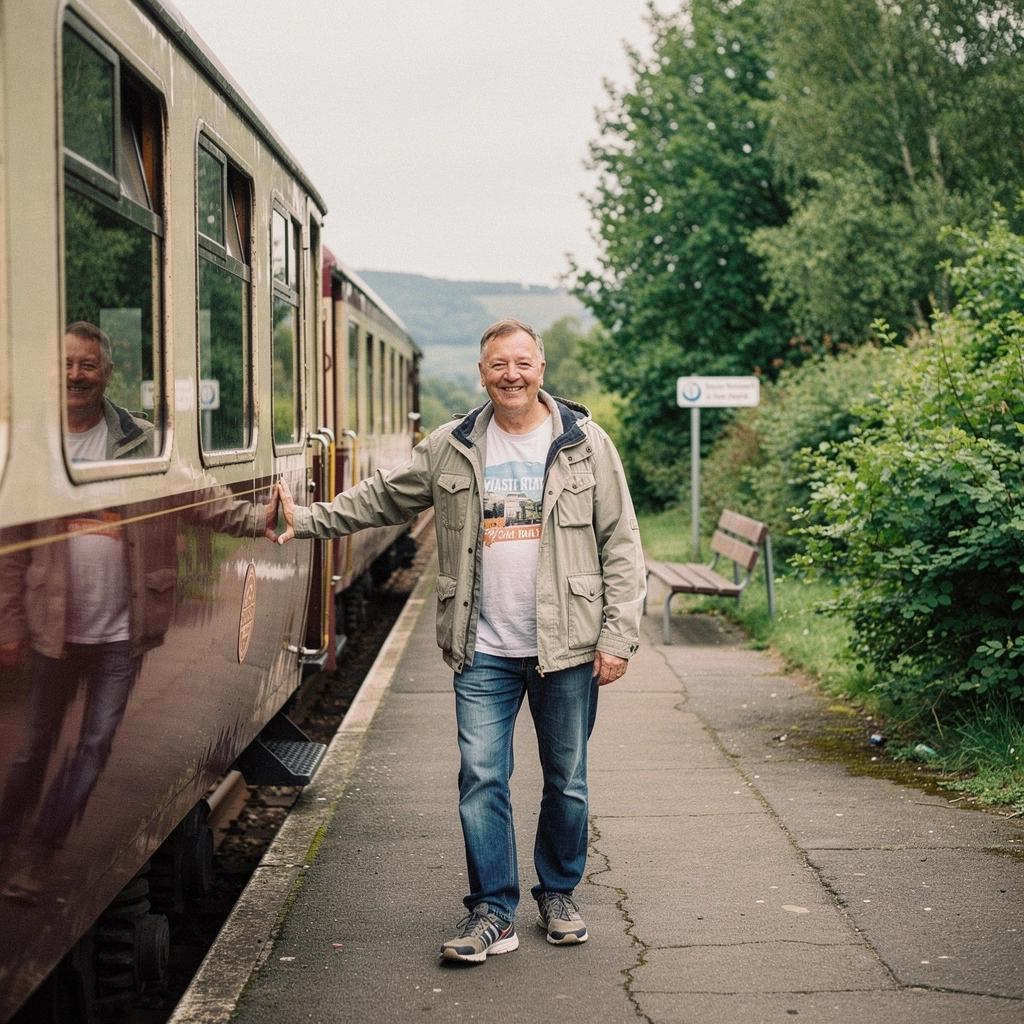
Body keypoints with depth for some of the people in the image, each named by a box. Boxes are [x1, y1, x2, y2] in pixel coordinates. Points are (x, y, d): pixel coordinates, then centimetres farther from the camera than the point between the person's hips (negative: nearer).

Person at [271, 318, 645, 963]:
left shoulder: (586, 444, -1)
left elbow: (620, 545, -1)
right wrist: (308, 520, 6)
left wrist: (619, 636, -6)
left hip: (567, 648, -1)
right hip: (484, 652, 1)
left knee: (567, 782, 10)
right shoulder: (450, 449, 4)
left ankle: (559, 894, 29)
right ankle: (494, 913, 10)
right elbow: (382, 498, 15)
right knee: (482, 779, -1)